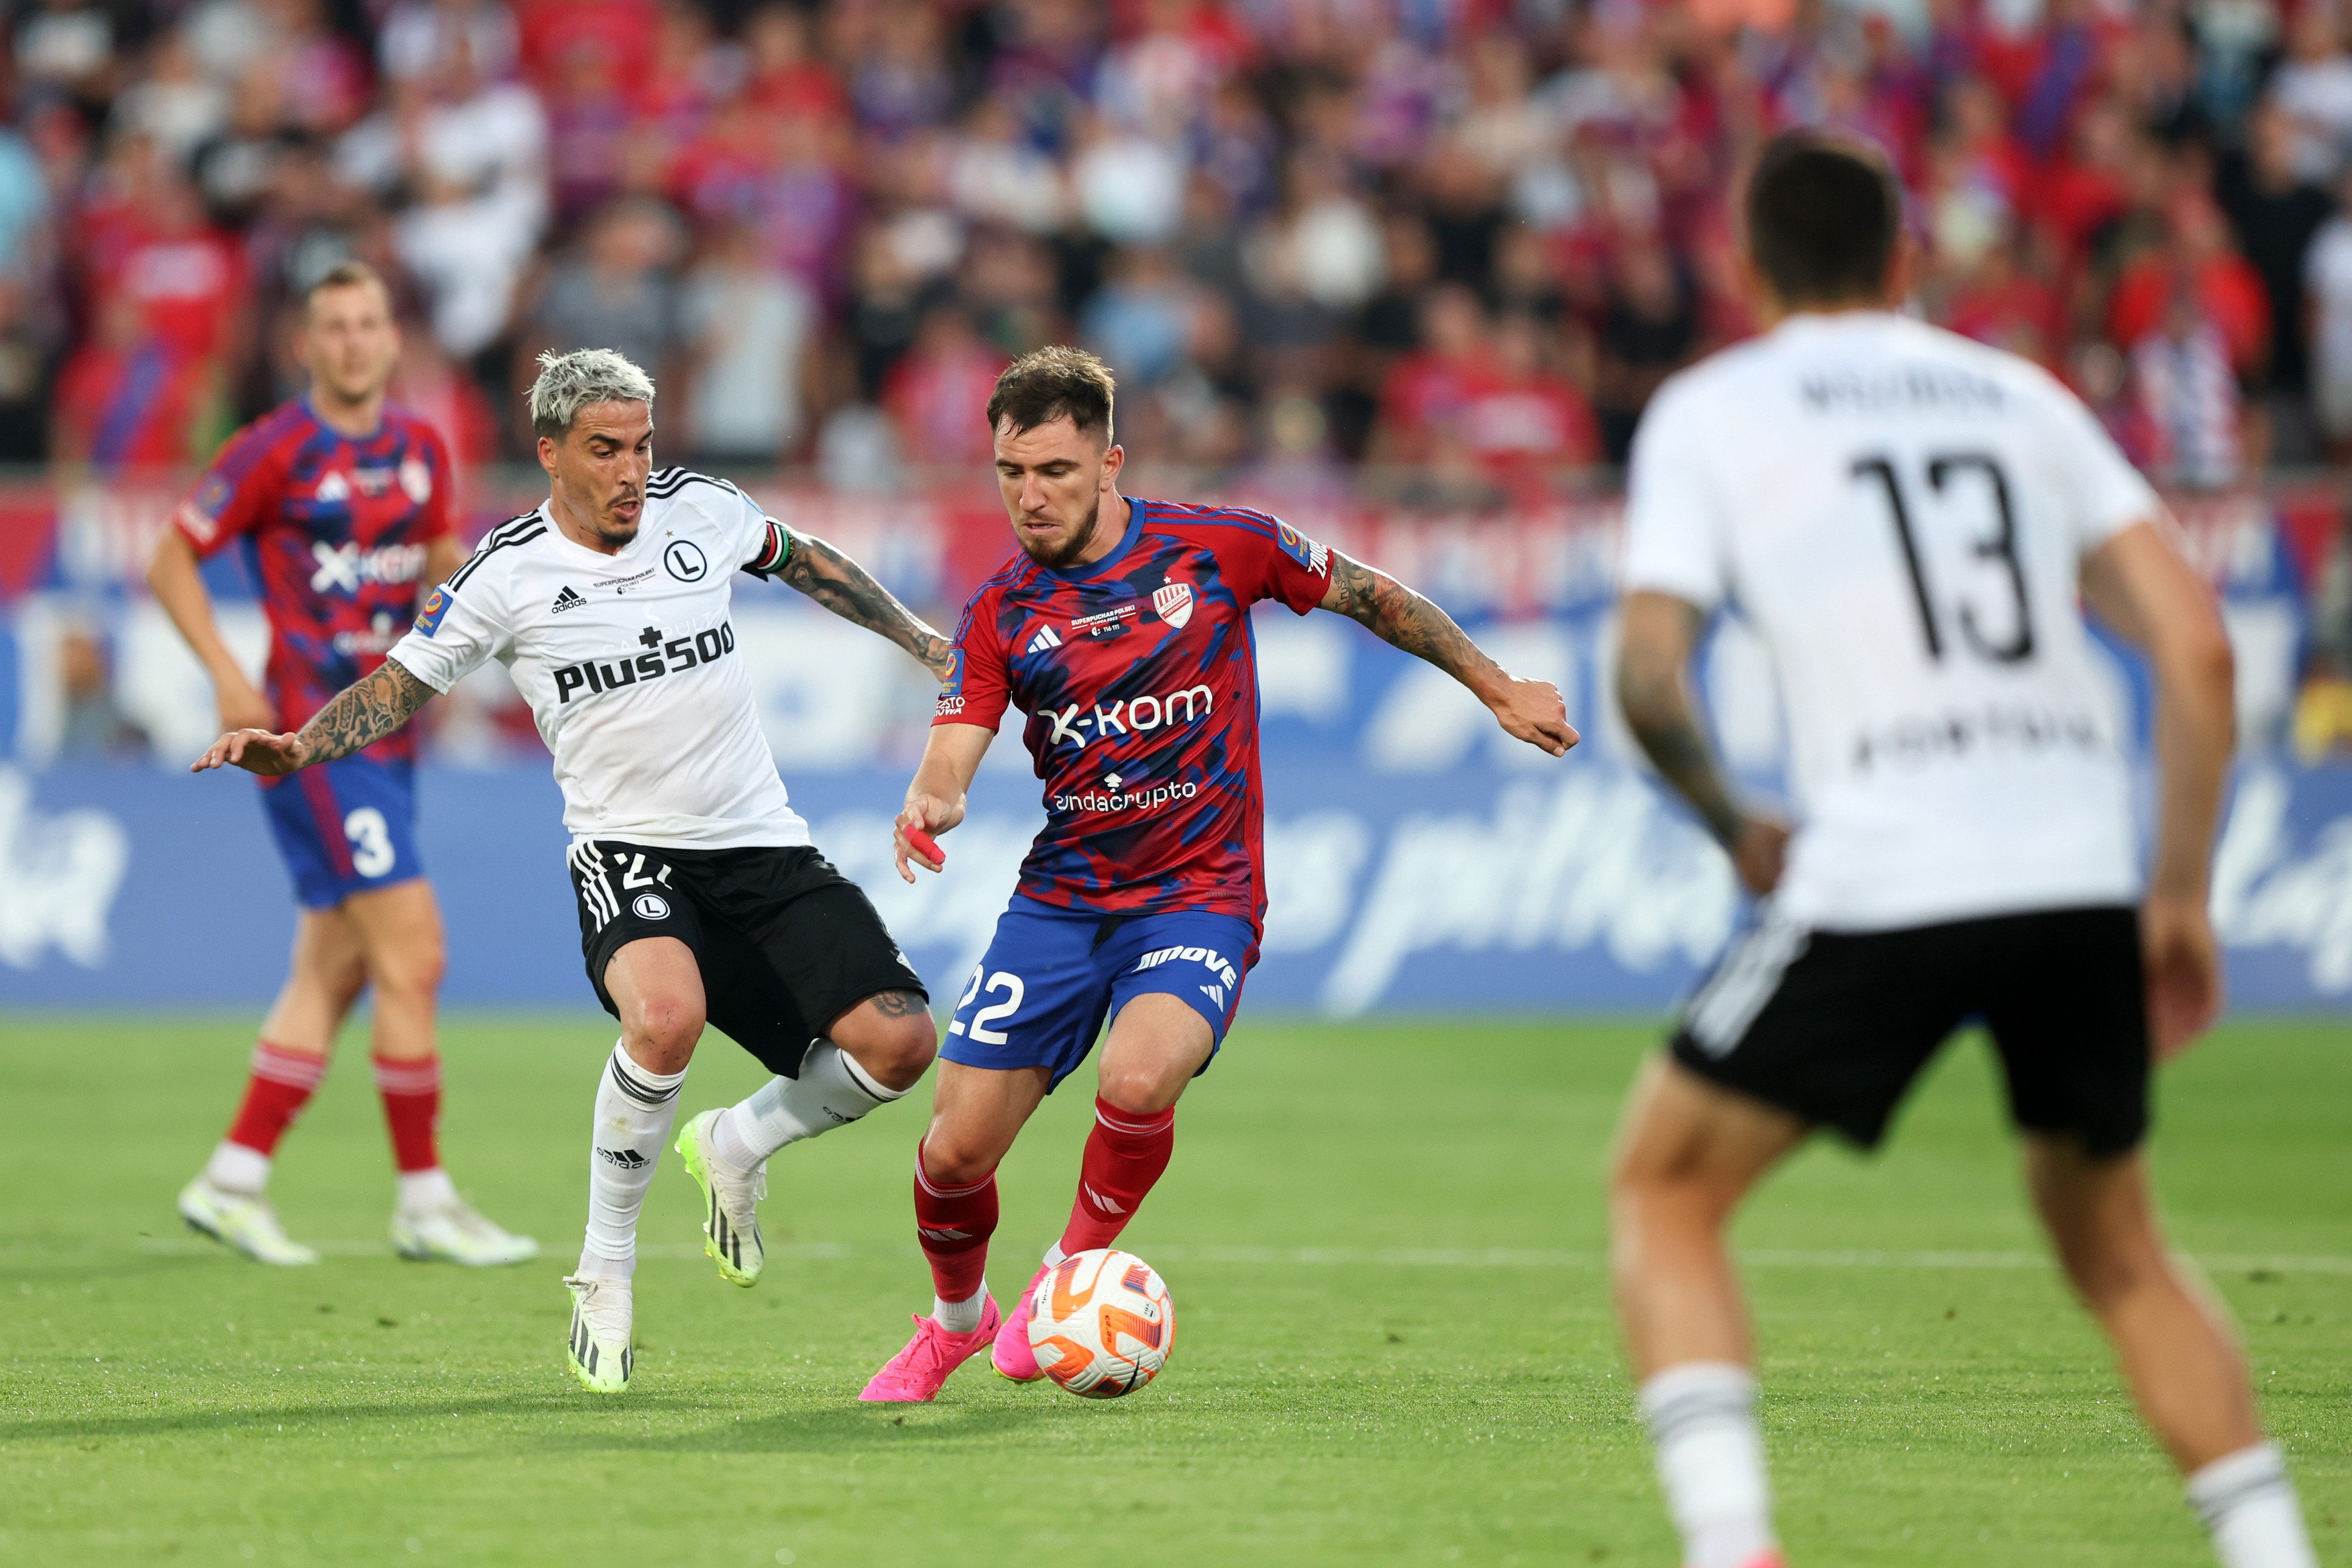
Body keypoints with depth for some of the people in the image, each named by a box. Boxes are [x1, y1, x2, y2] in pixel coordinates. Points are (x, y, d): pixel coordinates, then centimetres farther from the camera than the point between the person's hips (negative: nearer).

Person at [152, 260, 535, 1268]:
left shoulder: (420, 448, 10)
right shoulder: (276, 450, -9)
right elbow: (172, 561, -4)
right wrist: (229, 677, -14)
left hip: (385, 732, 8)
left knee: (334, 968, 10)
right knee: (413, 957, -11)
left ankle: (232, 1179, 17)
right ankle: (425, 1203, -4)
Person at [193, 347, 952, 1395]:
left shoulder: (702, 509, 3)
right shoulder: (507, 574, -6)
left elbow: (802, 562, 23)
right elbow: (400, 684, 3)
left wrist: (922, 641, 27)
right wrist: (296, 749, -13)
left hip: (762, 843, 4)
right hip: (627, 850, -4)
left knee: (898, 1042, -10)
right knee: (667, 1014, -36)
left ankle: (736, 1149, 21)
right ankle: (606, 1270, -16)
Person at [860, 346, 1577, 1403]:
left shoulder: (1215, 549, -5)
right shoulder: (1001, 612, 1)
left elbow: (1371, 597, 9)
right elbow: (953, 753, -7)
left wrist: (1499, 690, 15)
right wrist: (929, 805, -32)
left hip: (1201, 897, -3)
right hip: (1061, 897, 3)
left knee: (1136, 1082, -32)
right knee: (956, 1147, -5)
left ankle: (1073, 1271, -3)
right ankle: (957, 1318, 28)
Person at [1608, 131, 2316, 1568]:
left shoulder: (1711, 410, 11)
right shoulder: (2021, 395, 20)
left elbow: (1648, 676, 1)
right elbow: (2198, 647, 10)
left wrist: (1738, 830, 19)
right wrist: (2182, 893, 16)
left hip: (1884, 878, -4)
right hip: (2084, 870, 4)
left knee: (1664, 1190, 13)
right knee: (2116, 1246, 23)